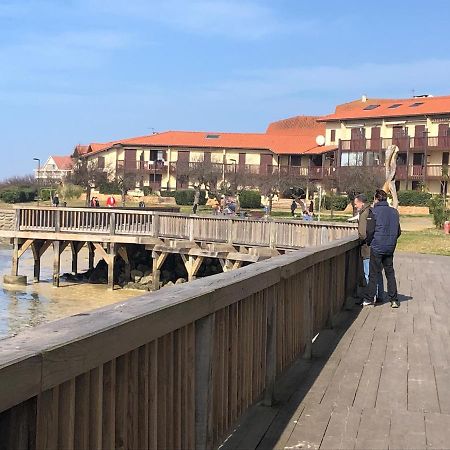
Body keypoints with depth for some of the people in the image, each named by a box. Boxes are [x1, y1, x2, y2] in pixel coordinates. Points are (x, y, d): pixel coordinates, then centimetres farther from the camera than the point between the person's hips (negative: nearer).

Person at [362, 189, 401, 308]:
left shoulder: (374, 211, -9)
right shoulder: (394, 212, 7)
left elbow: (370, 231, -11)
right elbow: (398, 231, 12)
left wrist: (368, 242, 5)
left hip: (377, 246, -4)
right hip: (390, 248, 5)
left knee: (373, 274, 2)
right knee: (390, 273, 11)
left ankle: (369, 298, 5)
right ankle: (394, 300, 10)